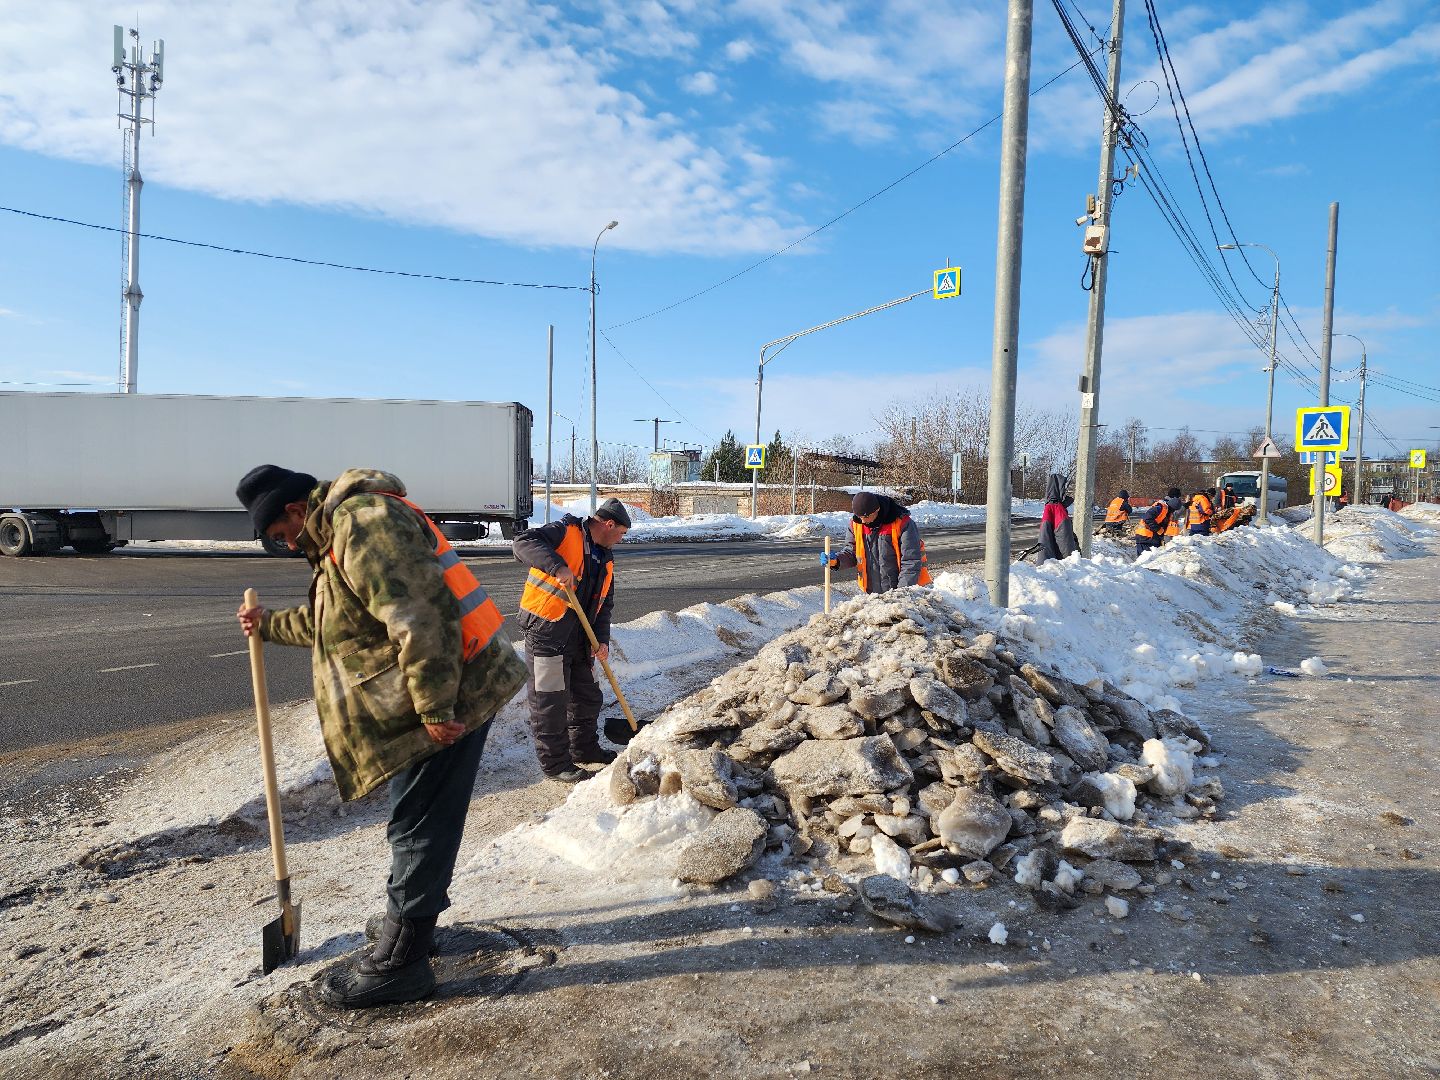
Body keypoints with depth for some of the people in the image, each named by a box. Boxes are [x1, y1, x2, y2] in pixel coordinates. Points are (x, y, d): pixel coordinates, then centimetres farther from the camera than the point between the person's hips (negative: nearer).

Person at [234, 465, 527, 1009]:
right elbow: (331, 621, 36)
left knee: (418, 825, -2)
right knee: (422, 819, 22)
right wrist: (270, 625, 41)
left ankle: (399, 963, 10)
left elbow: (422, 616, -27)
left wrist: (434, 708, -25)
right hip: (443, 693, 11)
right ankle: (412, 919, 40)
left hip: (451, 696, -11)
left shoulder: (362, 522, -17)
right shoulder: (341, 532, 20)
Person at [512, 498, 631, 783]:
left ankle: (584, 748, 38)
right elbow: (523, 542, -24)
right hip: (545, 634, -9)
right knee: (549, 701, -1)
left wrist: (602, 640, 0)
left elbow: (604, 605, 14)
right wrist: (558, 566, -36)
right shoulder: (565, 533, -10)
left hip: (578, 639, 9)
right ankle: (555, 763, 11)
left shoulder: (605, 560, 14)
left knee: (588, 696, 19)